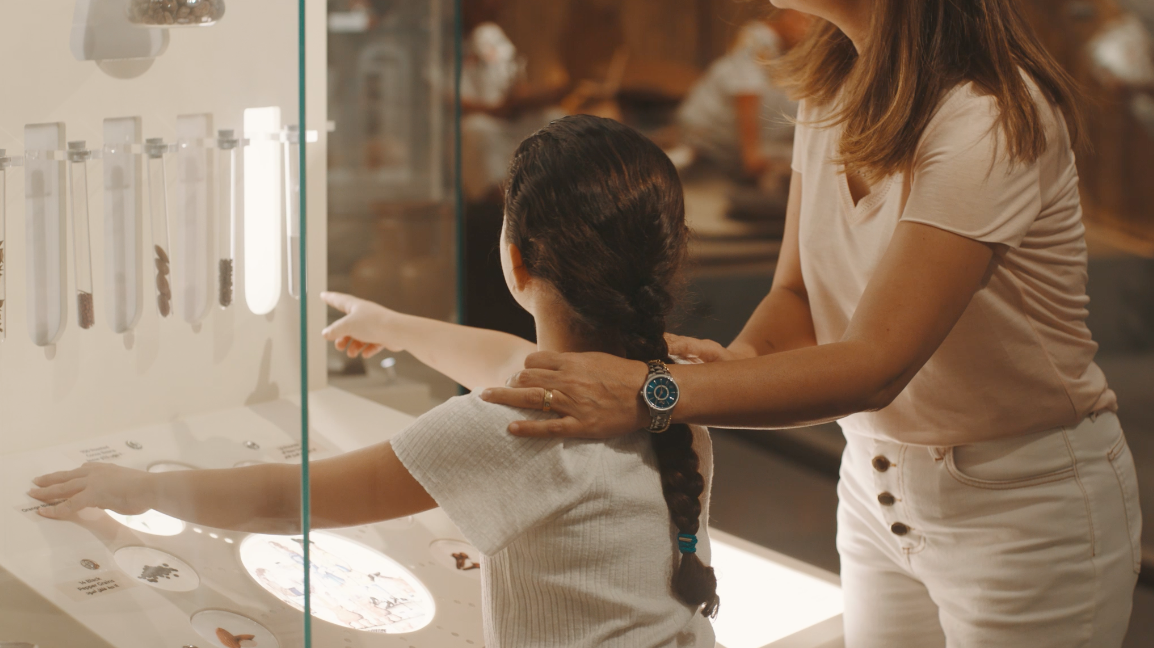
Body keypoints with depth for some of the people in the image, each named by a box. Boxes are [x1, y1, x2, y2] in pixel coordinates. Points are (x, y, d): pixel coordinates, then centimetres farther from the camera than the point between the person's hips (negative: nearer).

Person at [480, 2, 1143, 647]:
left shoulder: (992, 120, -27)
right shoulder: (833, 84, -2)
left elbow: (874, 365, -31)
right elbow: (797, 292, 4)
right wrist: (744, 358, -19)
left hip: (1028, 506, -7)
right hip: (879, 486, 7)